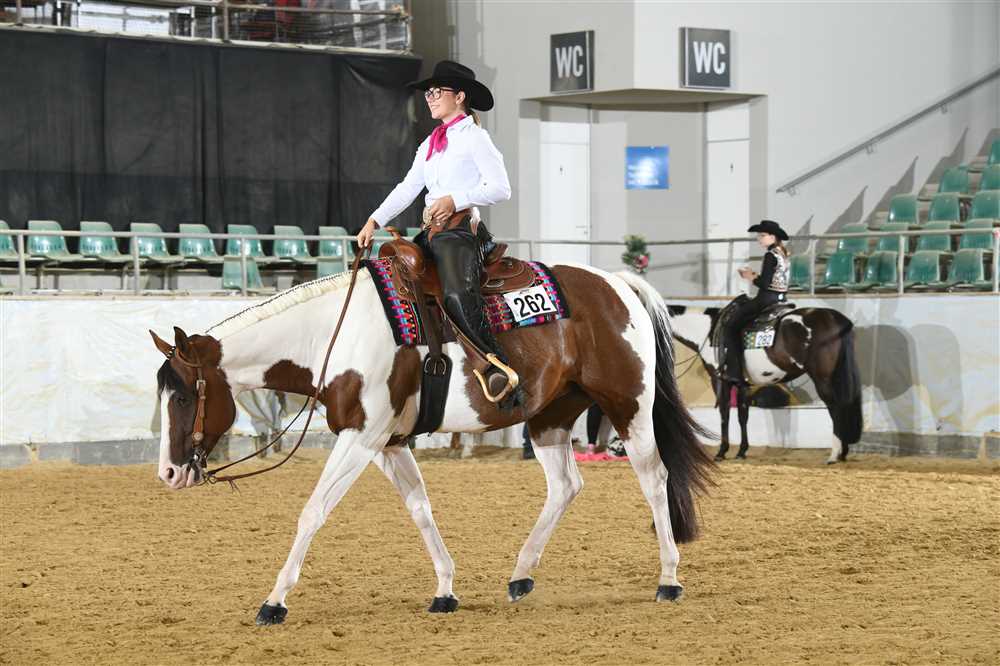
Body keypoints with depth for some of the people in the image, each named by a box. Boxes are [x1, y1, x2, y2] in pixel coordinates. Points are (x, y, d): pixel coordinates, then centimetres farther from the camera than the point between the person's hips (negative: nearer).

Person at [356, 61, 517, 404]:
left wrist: (455, 199, -16)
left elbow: (500, 188, -8)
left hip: (461, 229, -9)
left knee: (458, 295, -32)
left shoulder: (474, 137, -1)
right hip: (432, 234, 9)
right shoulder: (430, 144, 22)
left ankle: (500, 367, -36)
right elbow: (407, 188, 20)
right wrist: (374, 221, 10)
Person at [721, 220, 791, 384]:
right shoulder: (783, 254, 12)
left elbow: (765, 284, -21)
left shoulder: (770, 256, -16)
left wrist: (751, 277, -4)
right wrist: (755, 275, 10)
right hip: (781, 297, 10)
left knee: (732, 327, 0)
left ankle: (734, 372, -6)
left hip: (767, 298, -10)